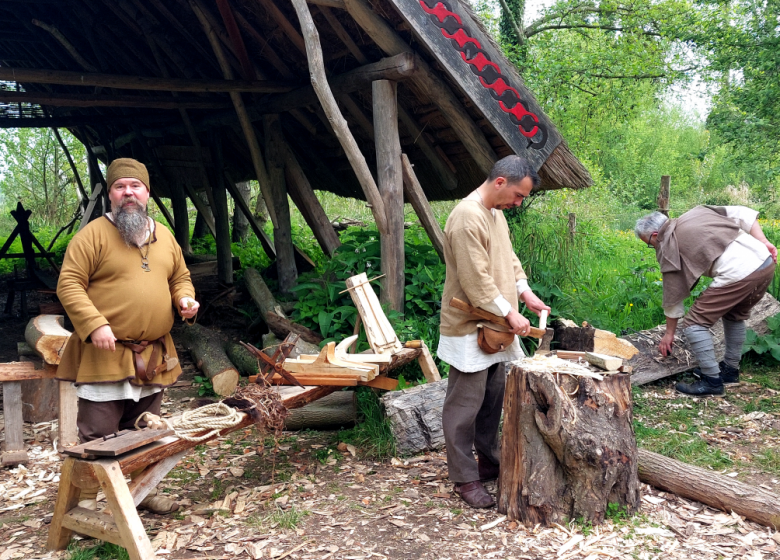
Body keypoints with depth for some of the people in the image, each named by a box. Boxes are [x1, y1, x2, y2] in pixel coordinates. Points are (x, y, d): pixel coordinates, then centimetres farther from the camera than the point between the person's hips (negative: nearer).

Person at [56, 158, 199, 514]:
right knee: (97, 435, -1)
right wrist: (94, 324, -22)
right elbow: (69, 284, -11)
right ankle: (86, 501, 14)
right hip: (106, 355, -6)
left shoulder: (164, 237, 12)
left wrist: (184, 298, -1)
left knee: (145, 432, 18)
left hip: (153, 357, 6)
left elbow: (180, 278, 21)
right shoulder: (93, 235, -7)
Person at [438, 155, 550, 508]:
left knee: (493, 399, 18)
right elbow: (476, 280, -24)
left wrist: (525, 293, 5)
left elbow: (509, 258, 19)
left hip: (494, 327, 10)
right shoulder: (467, 217, -21)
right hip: (469, 330, -10)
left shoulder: (496, 213, 11)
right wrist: (509, 313, -18)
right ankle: (464, 479, 10)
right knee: (464, 406, 0)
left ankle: (489, 461, 32)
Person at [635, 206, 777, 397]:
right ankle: (730, 370, 39)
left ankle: (712, 381, 8)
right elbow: (744, 215, 14)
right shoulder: (697, 212, 22)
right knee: (735, 316, 29)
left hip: (738, 274, -9)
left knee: (694, 323, 2)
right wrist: (764, 243, 10)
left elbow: (673, 294, 11)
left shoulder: (667, 248, 5)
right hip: (765, 261, 9)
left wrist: (669, 333, 21)